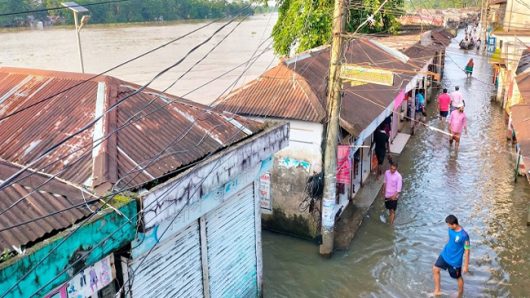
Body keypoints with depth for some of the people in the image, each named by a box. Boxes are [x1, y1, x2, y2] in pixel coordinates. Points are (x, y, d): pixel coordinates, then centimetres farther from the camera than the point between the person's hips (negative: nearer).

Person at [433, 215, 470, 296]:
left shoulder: (464, 235, -30)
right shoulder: (451, 229, -9)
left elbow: (467, 251, -21)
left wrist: (466, 266, -15)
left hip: (455, 260, -6)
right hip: (445, 255, 6)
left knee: (458, 277, 15)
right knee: (435, 269, 6)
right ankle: (437, 291, 21)